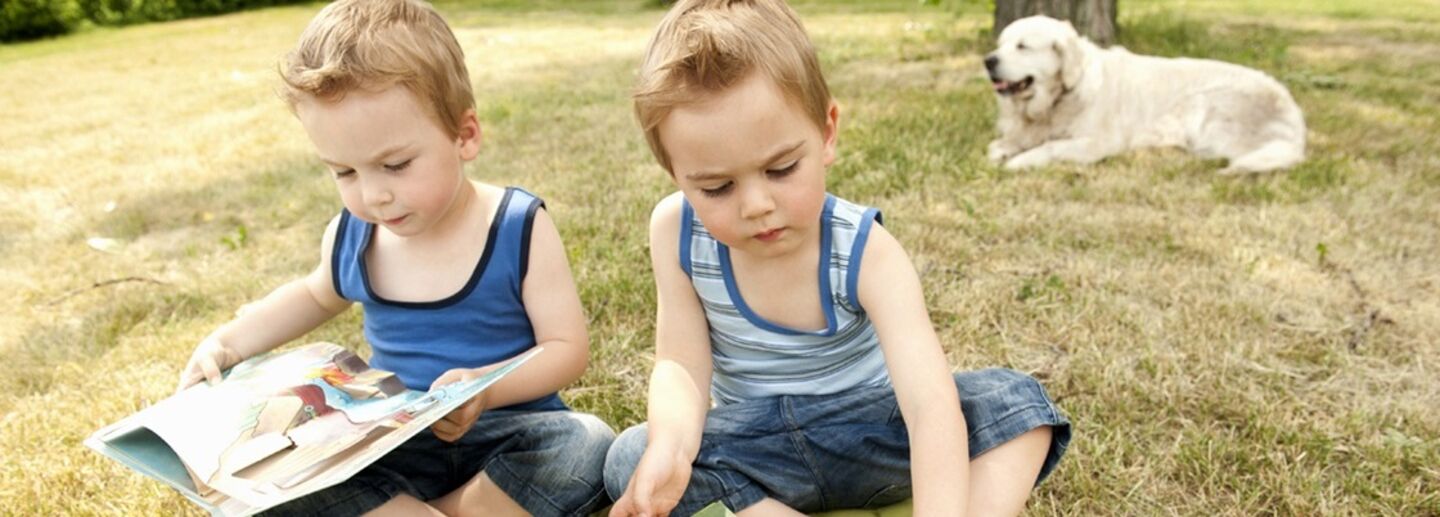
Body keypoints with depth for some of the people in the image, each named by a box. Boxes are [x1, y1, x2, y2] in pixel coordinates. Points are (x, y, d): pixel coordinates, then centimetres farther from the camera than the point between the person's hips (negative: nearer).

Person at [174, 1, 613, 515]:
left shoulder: (520, 228, -15)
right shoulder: (349, 237, -2)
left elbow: (568, 349, -14)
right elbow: (317, 295, 22)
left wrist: (486, 389, -31)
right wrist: (227, 342, 9)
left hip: (505, 432, -2)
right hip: (397, 443, 3)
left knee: (587, 443, -33)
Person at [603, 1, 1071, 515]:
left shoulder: (865, 252, -25)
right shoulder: (676, 232, -16)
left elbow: (932, 407, -35)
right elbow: (681, 364, -13)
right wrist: (671, 443, -36)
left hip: (868, 432, -1)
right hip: (757, 444, 2)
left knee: (1016, 401, -23)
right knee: (631, 461, -25)